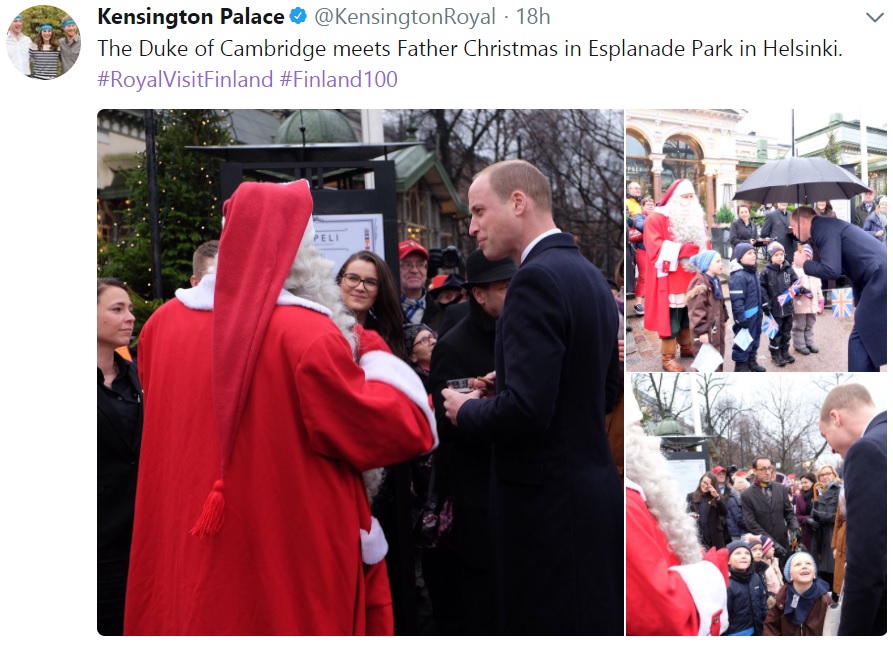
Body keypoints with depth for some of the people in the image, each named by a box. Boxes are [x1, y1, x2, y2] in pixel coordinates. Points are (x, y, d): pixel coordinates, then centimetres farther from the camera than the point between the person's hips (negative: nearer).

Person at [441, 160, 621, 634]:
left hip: (549, 503, -9)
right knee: (595, 625, 17)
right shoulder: (591, 275, 11)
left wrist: (465, 411, -6)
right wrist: (504, 390, 12)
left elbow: (526, 408, -25)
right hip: (592, 490, 9)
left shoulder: (537, 278, -17)